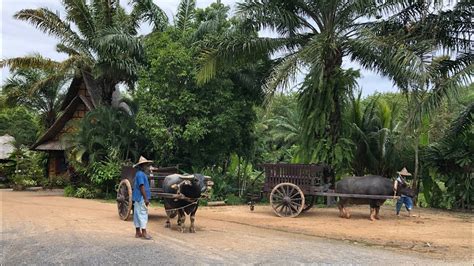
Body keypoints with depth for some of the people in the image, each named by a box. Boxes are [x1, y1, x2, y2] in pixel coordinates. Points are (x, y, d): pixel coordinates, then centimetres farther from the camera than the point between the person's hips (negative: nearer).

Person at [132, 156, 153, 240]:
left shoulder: (141, 174, 16)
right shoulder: (140, 174, -14)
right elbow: (141, 187, -19)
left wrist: (146, 198, 21)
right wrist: (146, 199, -19)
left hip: (138, 198, 10)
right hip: (141, 198, -10)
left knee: (138, 215, 11)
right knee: (143, 215, -6)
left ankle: (138, 233, 17)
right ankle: (144, 232, -4)